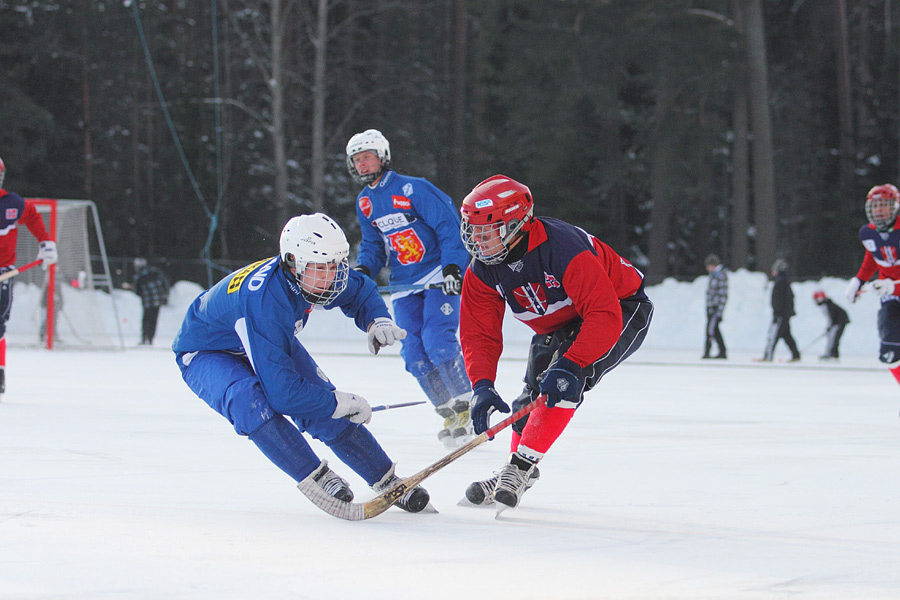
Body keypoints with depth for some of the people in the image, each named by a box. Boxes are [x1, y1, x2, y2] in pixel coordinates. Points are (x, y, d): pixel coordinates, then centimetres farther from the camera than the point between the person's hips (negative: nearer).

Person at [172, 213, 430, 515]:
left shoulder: (311, 272, -20)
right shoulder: (264, 301, -43)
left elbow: (361, 290, 5)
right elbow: (281, 391, -42)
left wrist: (377, 320, -17)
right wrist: (342, 403, -32)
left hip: (272, 342, 7)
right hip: (206, 354, -7)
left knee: (326, 409, -7)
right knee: (249, 400, -37)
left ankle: (387, 482, 8)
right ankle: (317, 479, -29)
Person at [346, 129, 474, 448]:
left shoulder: (412, 189, -12)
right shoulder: (365, 202, 11)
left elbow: (451, 225, -14)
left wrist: (453, 266, -24)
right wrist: (363, 269, 1)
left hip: (440, 276, -7)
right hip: (405, 286, 7)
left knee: (437, 340, -21)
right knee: (414, 353, -4)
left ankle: (469, 406, -11)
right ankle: (449, 413, 5)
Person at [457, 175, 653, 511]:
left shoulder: (563, 249, -37)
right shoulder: (483, 270, -15)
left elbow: (604, 317, -40)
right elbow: (479, 333, -14)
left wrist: (569, 365, -48)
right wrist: (482, 386, -30)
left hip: (621, 310, -7)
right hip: (558, 327, 7)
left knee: (563, 382, -28)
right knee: (534, 395, 3)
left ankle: (521, 466, -25)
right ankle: (520, 475, 29)